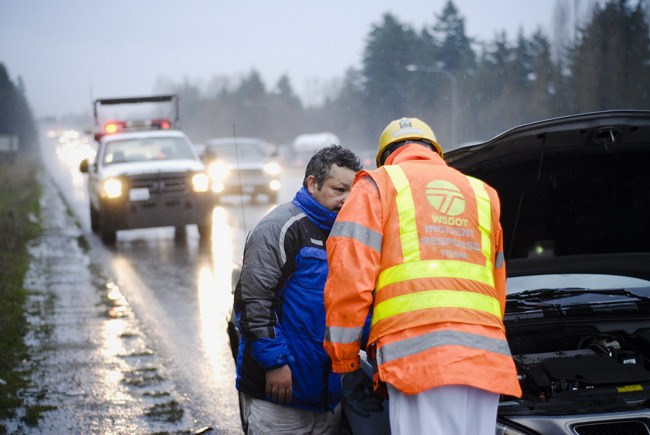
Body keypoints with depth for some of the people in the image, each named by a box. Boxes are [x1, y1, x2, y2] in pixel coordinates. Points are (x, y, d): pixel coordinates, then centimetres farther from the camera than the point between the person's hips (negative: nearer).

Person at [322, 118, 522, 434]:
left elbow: (349, 279, 2)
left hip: (419, 353, -5)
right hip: (485, 354, 5)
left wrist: (345, 364, 6)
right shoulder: (482, 195, 29)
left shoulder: (376, 186, 13)